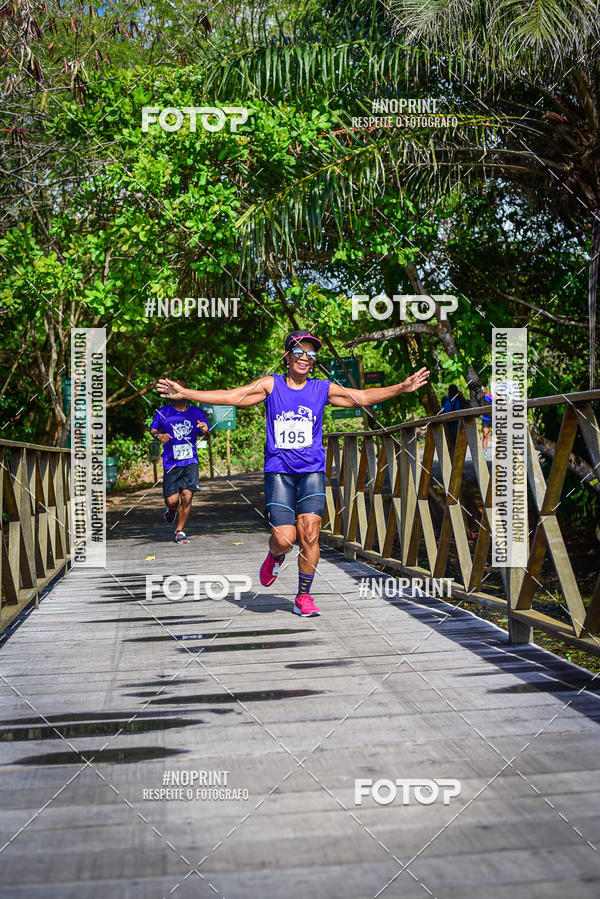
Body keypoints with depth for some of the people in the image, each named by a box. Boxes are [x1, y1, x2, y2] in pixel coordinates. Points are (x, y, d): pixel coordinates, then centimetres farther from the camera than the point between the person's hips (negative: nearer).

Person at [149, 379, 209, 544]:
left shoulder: (196, 412, 7)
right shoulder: (163, 412, 4)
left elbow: (206, 435, 10)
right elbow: (152, 430, 13)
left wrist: (205, 430, -14)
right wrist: (159, 436, -10)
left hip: (190, 461, 1)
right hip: (171, 462, -1)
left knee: (187, 497, -10)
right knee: (172, 500, -6)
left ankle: (179, 532, 8)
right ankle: (171, 510, 34)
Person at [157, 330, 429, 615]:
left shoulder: (322, 388, 7)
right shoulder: (271, 385, 4)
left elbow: (362, 397, 6)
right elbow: (232, 396, -1)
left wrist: (402, 388, -3)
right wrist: (185, 393, -9)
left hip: (312, 471, 1)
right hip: (278, 471, -1)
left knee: (309, 533, -10)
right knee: (284, 539, -10)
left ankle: (303, 597, 6)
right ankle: (275, 556, 28)